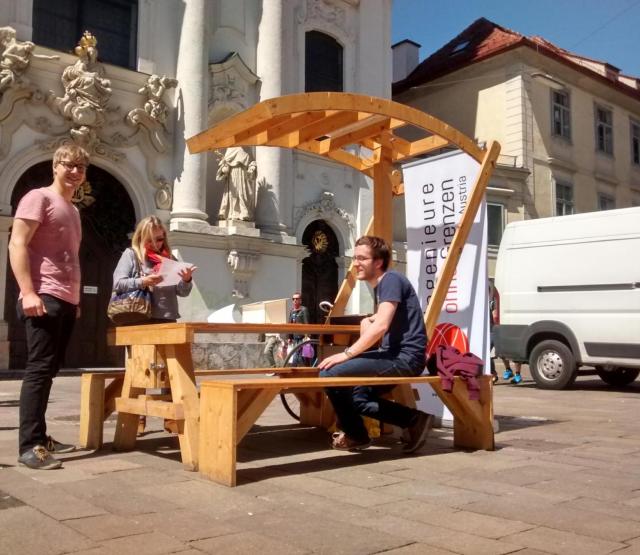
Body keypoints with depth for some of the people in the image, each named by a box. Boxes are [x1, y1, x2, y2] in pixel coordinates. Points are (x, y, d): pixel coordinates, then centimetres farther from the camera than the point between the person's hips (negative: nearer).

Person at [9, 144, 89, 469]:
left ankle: (39, 438, 16)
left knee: (49, 370, 10)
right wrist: (28, 292, -21)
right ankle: (29, 446, -9)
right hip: (44, 298, -8)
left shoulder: (73, 210, 23)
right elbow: (17, 244, -12)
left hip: (66, 302, 8)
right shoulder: (38, 198, -2)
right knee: (39, 369, -11)